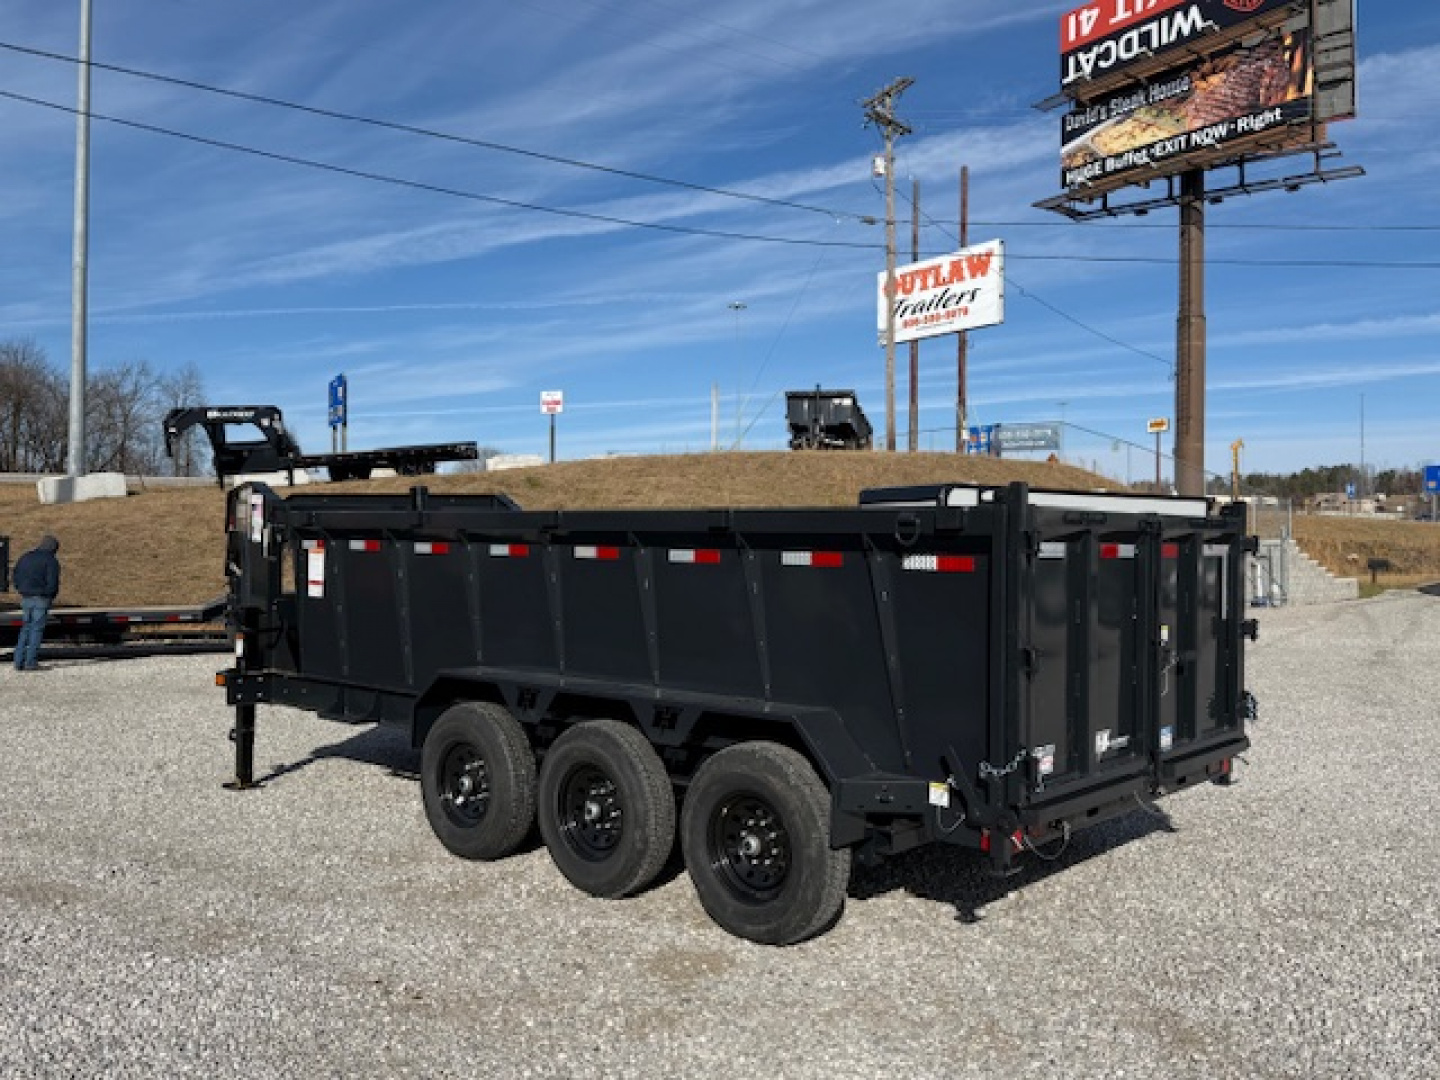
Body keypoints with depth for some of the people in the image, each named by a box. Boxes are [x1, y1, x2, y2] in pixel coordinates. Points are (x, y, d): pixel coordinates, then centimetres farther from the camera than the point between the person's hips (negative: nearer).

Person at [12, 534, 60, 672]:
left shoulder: (25, 557, 13)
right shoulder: (51, 560, -8)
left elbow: (15, 577, 14)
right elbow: (52, 583, -15)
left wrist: (23, 591, 16)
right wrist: (51, 596, 2)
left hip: (25, 598, 6)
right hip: (41, 599, -6)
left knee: (25, 628, 14)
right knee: (37, 629, -1)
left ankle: (19, 662, 9)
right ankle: (30, 662, -3)